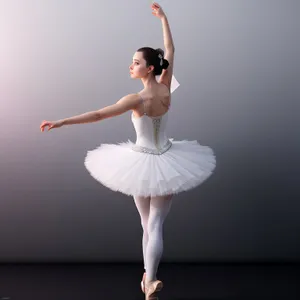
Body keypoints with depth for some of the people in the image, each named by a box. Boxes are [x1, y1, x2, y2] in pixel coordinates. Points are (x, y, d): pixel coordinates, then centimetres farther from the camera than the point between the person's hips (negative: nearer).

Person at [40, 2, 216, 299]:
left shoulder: (137, 99, -22)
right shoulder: (165, 89, -9)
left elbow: (99, 114, -28)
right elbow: (170, 50, 4)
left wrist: (61, 122, -27)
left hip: (143, 163, -3)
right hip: (167, 161, 3)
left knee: (147, 223, 16)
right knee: (156, 224, 3)